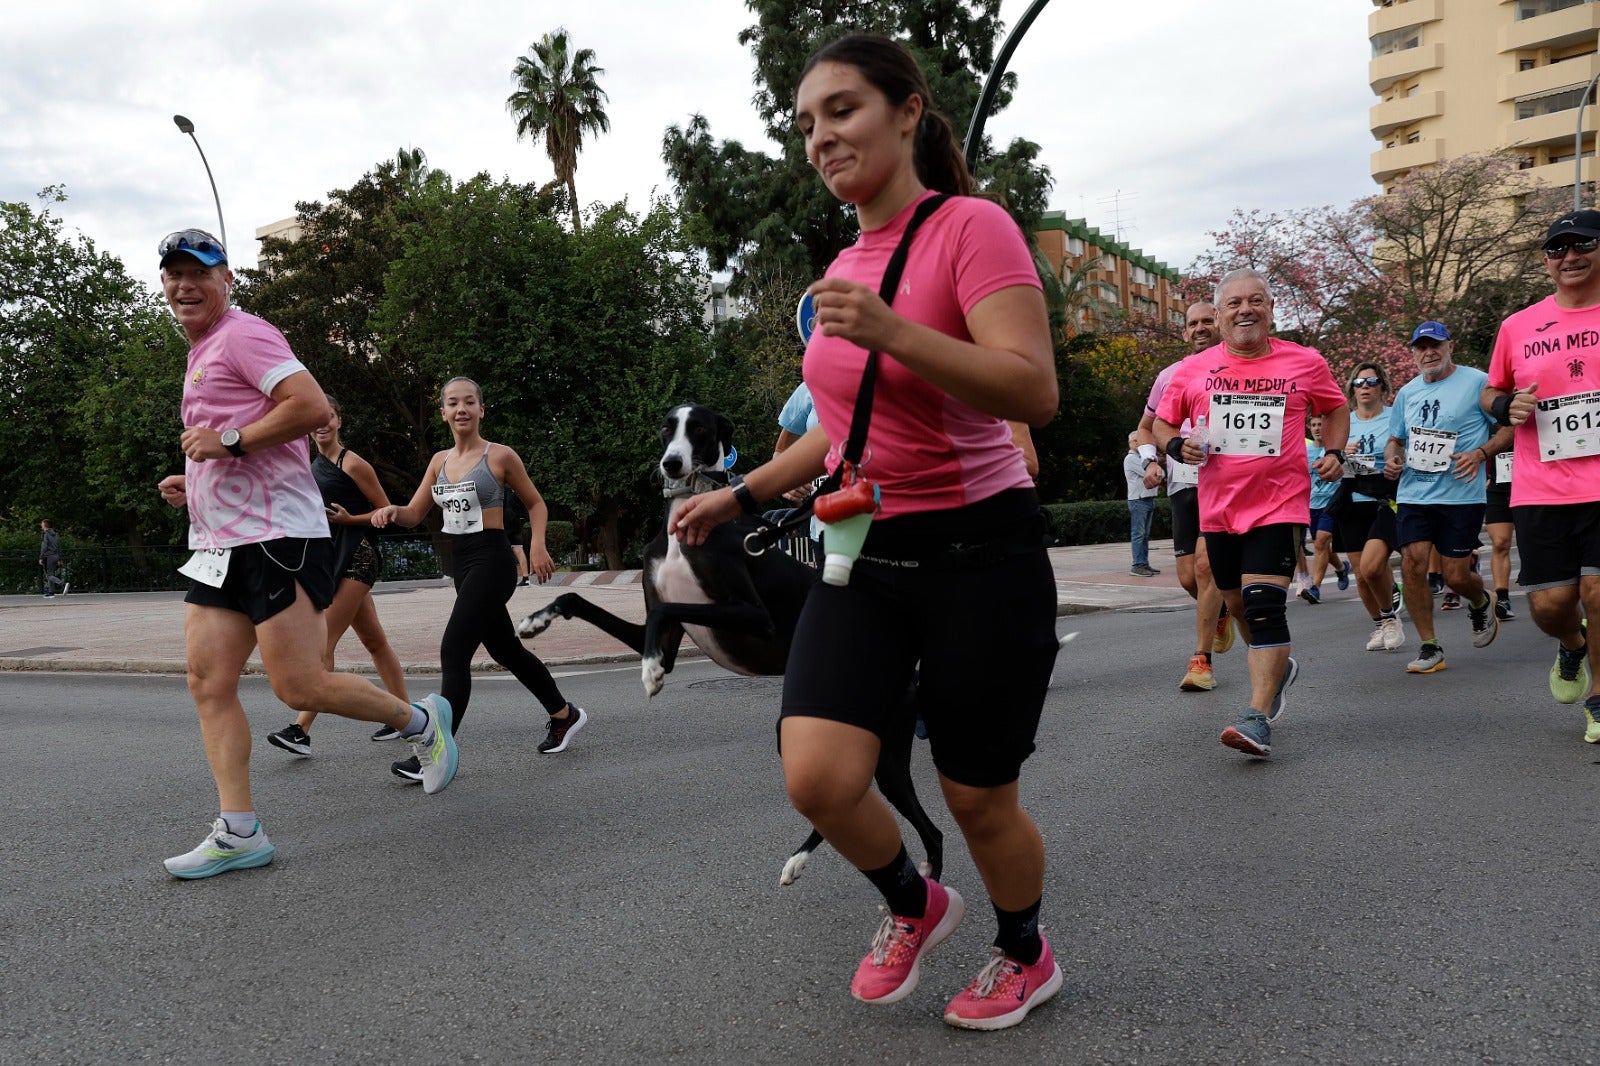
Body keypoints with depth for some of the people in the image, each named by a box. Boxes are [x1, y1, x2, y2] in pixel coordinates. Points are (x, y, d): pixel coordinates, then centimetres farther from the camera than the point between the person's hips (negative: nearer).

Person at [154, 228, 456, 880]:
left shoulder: (243, 335, -6)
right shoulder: (201, 354, 24)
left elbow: (313, 407, -21)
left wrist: (228, 441, -19)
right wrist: (193, 483, 18)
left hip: (277, 536, -9)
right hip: (219, 544, 10)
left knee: (298, 686, -9)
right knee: (209, 685, 2)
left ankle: (419, 721, 13)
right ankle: (239, 832, 6)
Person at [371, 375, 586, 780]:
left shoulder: (500, 456, -6)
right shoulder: (440, 460, 11)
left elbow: (536, 503, 3)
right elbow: (414, 514, 12)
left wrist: (538, 547, -11)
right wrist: (391, 510, -10)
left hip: (491, 561, -8)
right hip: (462, 564, 8)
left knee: (453, 653, -14)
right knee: (506, 651, 17)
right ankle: (565, 715, 35)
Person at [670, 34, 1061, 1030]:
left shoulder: (972, 227, -11)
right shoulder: (843, 269, 12)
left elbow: (1035, 392, -24)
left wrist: (892, 332, -33)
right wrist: (739, 495, 18)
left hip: (977, 551, -6)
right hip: (865, 554, 6)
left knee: (978, 799, 6)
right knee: (818, 777, -11)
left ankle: (1027, 955, 38)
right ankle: (914, 905, 22)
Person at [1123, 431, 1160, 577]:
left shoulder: (1142, 458, 22)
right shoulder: (1130, 458, -7)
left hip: (1149, 499, 9)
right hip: (1138, 500, -9)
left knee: (1145, 534, 9)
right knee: (1138, 534, -11)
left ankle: (1144, 564, 11)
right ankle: (1137, 565, -13)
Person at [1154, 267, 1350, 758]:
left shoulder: (1305, 363, 2)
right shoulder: (1193, 369, 3)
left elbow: (1336, 407, 19)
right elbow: (1162, 423, 13)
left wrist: (1335, 452, 2)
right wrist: (1176, 445, -8)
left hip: (1279, 503, -3)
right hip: (1218, 508, 4)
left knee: (1264, 607, -17)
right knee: (1239, 606, 17)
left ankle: (1258, 720, -17)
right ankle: (1278, 667, 46)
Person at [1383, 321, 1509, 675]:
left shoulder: (1477, 382, -3)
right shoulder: (1406, 392, 12)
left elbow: (1510, 426, -2)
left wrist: (1480, 453, -16)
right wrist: (1392, 459, 2)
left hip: (1461, 496, -4)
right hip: (1413, 494, 4)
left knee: (1456, 576, -2)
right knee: (1412, 565, -9)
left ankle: (1480, 604, 36)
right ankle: (1429, 647, 3)